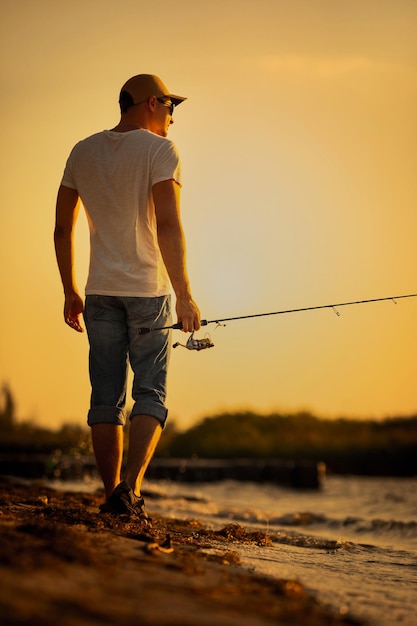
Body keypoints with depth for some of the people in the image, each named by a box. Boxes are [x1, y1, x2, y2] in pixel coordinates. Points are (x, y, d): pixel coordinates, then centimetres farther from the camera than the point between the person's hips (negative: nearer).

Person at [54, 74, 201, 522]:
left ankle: (112, 495, 9)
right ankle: (129, 489, -14)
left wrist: (70, 292, 18)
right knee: (150, 393, 0)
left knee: (106, 398, 7)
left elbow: (62, 229, 11)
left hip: (100, 292, 4)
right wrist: (184, 296, -17)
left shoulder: (82, 152, 10)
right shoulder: (159, 150, -5)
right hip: (149, 289, -4)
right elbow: (168, 226, -17)